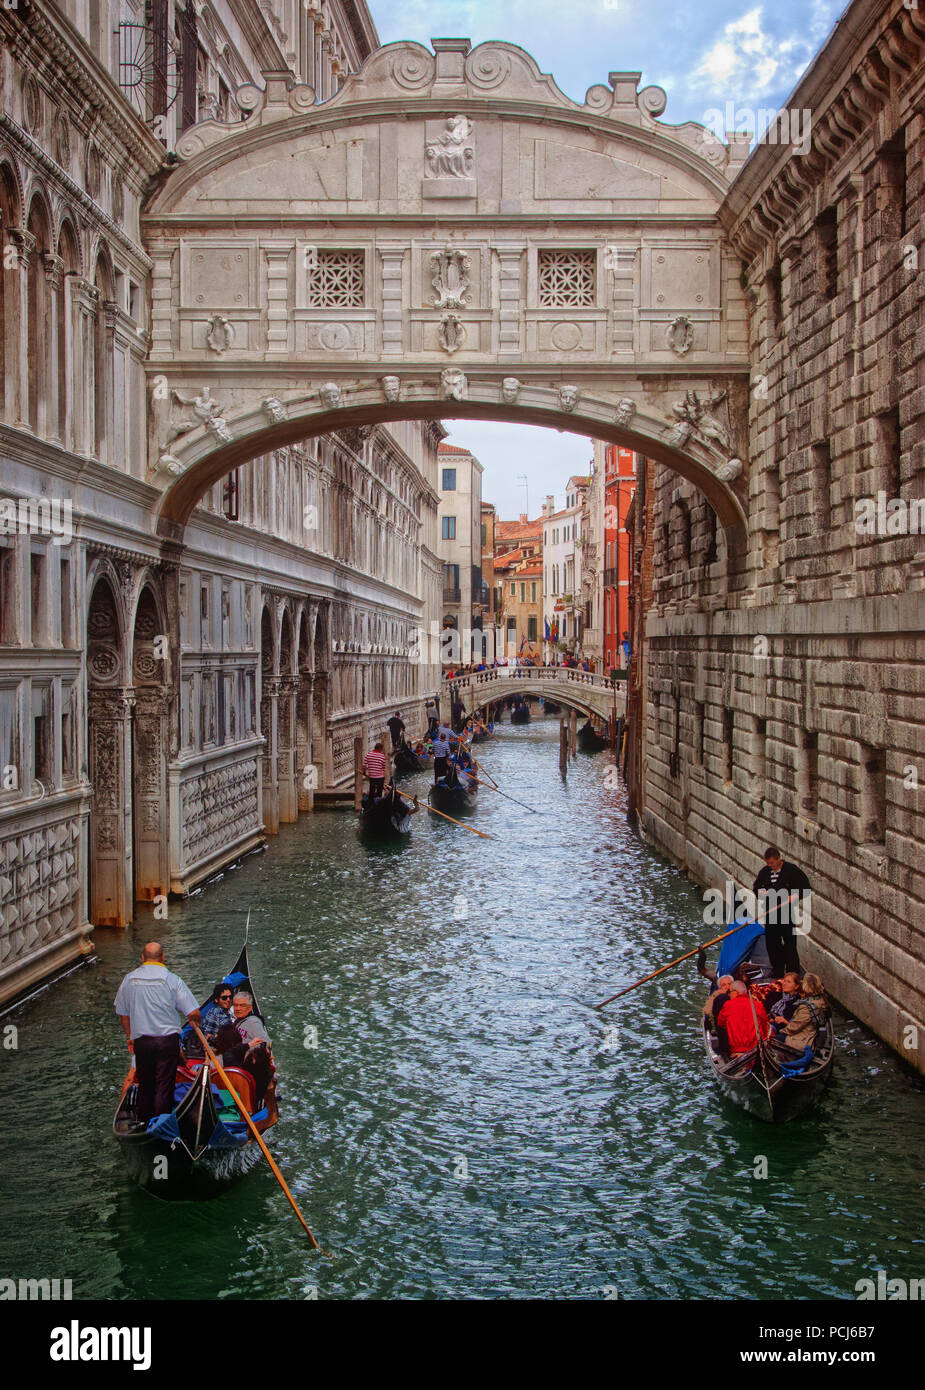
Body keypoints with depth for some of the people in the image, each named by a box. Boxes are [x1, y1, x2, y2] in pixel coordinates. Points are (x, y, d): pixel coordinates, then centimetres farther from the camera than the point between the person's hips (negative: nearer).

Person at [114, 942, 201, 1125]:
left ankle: (143, 1121, 28)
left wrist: (129, 1036, 24)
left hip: (140, 1041, 4)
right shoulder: (172, 980, -10)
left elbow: (123, 1012, 11)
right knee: (164, 1084, 4)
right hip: (167, 1040, -3)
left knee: (145, 1082, 18)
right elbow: (194, 1013, -11)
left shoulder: (129, 979, 1)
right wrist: (194, 1020, 12)